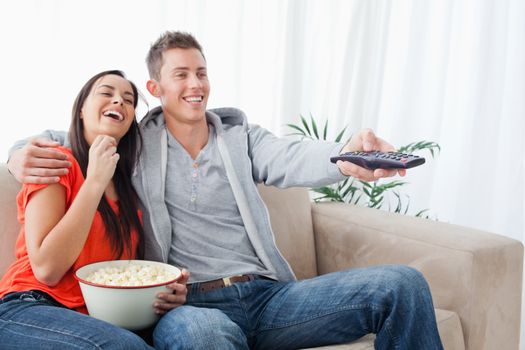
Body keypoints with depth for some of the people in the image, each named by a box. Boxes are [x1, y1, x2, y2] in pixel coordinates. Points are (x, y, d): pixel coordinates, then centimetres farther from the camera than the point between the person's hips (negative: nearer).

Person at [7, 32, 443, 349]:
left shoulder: (240, 133, 15)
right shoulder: (137, 144, 13)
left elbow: (290, 159, -6)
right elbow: (55, 140, 18)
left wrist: (346, 158, -31)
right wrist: (22, 154, -9)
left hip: (270, 295, 3)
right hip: (192, 306, -3)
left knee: (402, 284, -14)